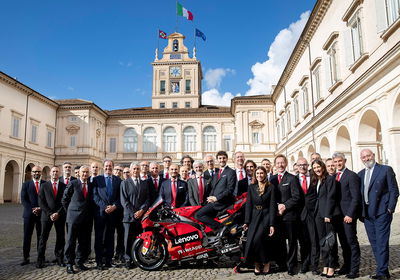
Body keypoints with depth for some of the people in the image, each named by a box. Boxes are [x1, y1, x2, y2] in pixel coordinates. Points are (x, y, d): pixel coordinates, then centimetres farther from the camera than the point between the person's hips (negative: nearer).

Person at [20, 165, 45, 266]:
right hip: (29, 214, 0)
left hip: (42, 213, 0)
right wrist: (32, 209, -12)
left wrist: (40, 208, -11)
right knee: (27, 237, 2)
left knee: (41, 237, 5)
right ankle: (26, 258, 10)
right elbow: (23, 200, -1)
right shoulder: (26, 184, 7)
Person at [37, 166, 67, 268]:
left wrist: (58, 213, -9)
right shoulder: (44, 185, 5)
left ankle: (59, 258, 14)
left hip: (60, 216, 0)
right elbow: (41, 202, 0)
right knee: (43, 238, 2)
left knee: (61, 238, 4)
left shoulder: (64, 186, 5)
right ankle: (40, 260, 10)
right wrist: (50, 214, -9)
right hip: (46, 215, 0)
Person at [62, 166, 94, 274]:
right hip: (74, 216, -4)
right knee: (71, 241, 2)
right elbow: (64, 199, 2)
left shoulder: (91, 185, 10)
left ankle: (80, 262, 22)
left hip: (87, 218, 4)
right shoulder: (72, 184, -2)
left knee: (84, 242, 8)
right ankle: (69, 264, 11)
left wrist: (90, 213, 7)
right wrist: (69, 211, 4)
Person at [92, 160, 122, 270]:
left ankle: (108, 260, 15)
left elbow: (120, 196, 5)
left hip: (114, 212, 2)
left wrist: (114, 206, -11)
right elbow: (95, 196, -3)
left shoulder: (118, 180, 10)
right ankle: (99, 261, 6)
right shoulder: (97, 179, 5)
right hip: (100, 212, -2)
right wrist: (105, 207, -13)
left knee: (110, 237, 8)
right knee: (99, 237, 0)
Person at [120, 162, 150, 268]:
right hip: (129, 215, -2)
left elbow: (147, 199, 9)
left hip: (142, 215, 2)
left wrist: (142, 210, -7)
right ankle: (128, 260, 8)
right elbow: (124, 200, -1)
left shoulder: (145, 183, 15)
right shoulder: (125, 183, 7)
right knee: (129, 239, 0)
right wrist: (133, 213, -10)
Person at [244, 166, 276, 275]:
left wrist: (272, 224, -10)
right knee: (251, 241, -9)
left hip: (265, 217, -3)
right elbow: (248, 205, 5)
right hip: (254, 217, 3)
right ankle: (256, 263, 9)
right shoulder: (251, 187, 9)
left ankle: (266, 262, 3)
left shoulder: (271, 188, 2)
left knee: (258, 239, -18)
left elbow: (272, 206, -3)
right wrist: (246, 221, -4)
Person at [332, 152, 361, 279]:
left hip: (348, 215, -6)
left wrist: (350, 214, -17)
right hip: (337, 215, 6)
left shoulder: (352, 175, -7)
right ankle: (346, 266, 21)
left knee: (351, 241, -1)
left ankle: (354, 269, 6)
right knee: (343, 243, 12)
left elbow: (356, 197, -12)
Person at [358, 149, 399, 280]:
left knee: (382, 243, -5)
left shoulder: (386, 170, -1)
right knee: (374, 243, 10)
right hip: (367, 214, 6)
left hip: (381, 213, -5)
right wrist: (361, 212, 9)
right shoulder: (360, 174, 14)